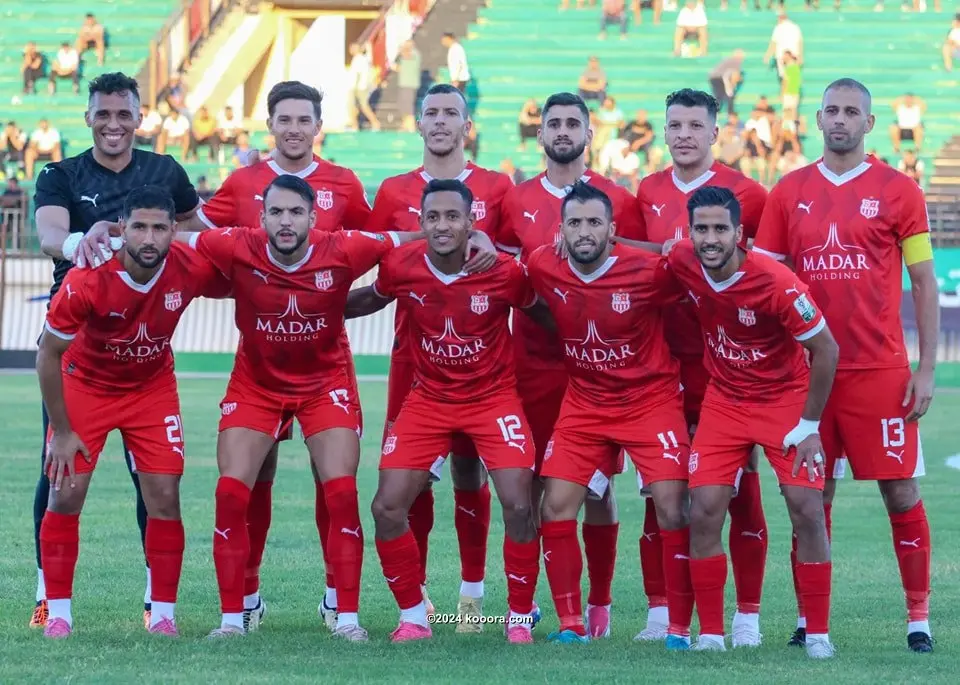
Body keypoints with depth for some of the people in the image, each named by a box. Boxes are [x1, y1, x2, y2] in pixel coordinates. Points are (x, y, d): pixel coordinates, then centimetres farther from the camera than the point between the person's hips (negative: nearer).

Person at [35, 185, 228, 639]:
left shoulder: (192, 270, -25)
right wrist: (61, 431, -14)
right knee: (65, 495, -6)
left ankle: (163, 614, 4)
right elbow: (48, 354, -18)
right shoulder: (86, 281, -31)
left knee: (164, 496, -6)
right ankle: (57, 613, 7)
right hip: (85, 384, -2)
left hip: (153, 386, 2)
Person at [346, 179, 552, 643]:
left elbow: (547, 315, -1)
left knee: (518, 506, -13)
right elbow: (372, 299, 9)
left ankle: (520, 618, 6)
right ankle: (413, 617, 11)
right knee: (387, 507, -7)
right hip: (429, 399, 2)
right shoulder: (400, 267, -14)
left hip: (494, 398, -2)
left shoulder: (505, 272, -19)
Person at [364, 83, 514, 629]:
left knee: (470, 469, 0)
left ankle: (473, 594, 7)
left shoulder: (496, 189, 6)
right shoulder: (395, 192, 10)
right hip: (414, 351, 1)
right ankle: (416, 594, 8)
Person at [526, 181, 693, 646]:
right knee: (555, 509, -4)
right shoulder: (543, 269, -11)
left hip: (650, 401, -3)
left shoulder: (647, 271, -20)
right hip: (584, 403, 3)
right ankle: (572, 624, 8)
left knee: (673, 511, -12)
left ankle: (680, 629, -3)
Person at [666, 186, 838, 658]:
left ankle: (818, 633, -1)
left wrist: (809, 425, -15)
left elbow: (825, 350, -18)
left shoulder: (776, 282, -28)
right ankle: (710, 632, 2)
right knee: (704, 510, -8)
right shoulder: (681, 263, -15)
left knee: (807, 509, -12)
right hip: (723, 401, 4)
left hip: (785, 399, -4)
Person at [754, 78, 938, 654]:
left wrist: (927, 368, -4)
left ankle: (919, 616, 6)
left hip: (881, 370, -2)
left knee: (902, 493, -1)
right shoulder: (789, 193, 7)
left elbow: (924, 283, 2)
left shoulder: (898, 191, 1)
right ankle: (809, 618, 12)